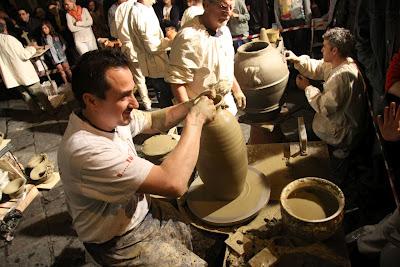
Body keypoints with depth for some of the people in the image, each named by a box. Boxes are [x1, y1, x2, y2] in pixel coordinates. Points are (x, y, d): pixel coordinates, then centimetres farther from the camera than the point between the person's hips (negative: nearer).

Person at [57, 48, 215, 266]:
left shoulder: (109, 115, -12)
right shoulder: (86, 149, -36)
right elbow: (173, 183, -38)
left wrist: (192, 105, -12)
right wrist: (195, 118, -28)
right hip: (120, 241, -7)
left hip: (141, 210, 7)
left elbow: (153, 121, 5)